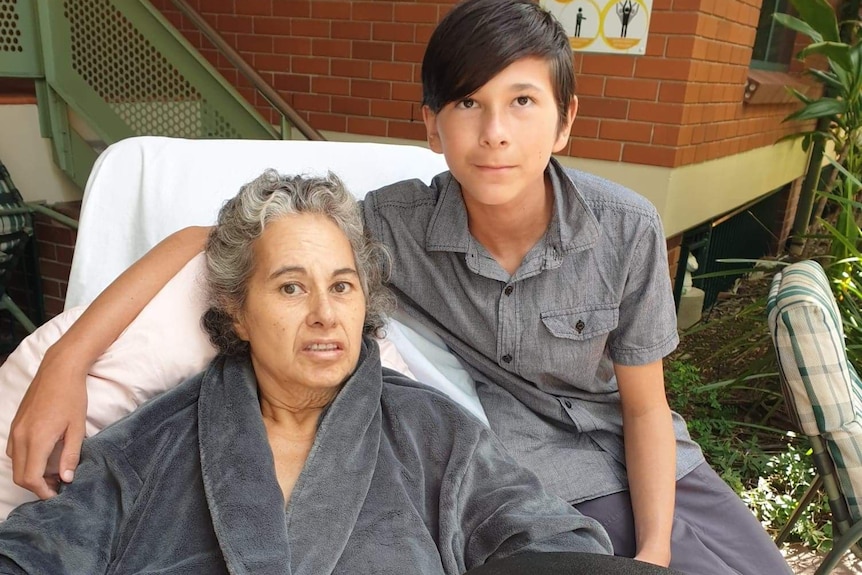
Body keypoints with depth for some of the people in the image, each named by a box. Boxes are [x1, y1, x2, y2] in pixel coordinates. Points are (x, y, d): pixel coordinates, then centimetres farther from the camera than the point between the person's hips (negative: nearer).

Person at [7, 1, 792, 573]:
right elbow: (207, 241, -17)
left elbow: (644, 405, -5)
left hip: (635, 463, 3)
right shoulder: (395, 225, -20)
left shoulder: (626, 229, -16)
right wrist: (67, 360, -26)